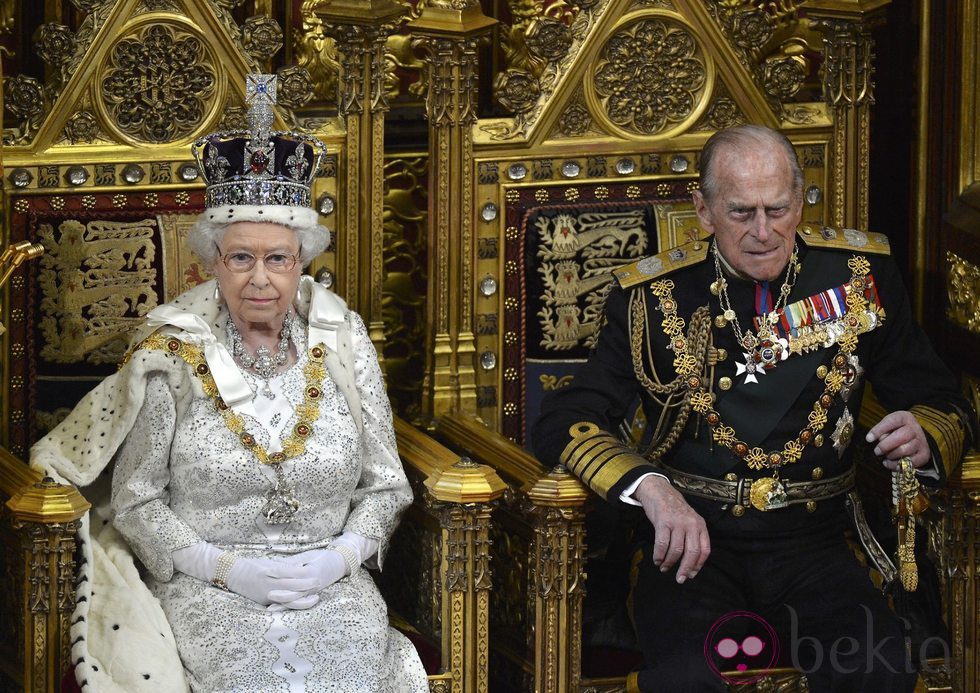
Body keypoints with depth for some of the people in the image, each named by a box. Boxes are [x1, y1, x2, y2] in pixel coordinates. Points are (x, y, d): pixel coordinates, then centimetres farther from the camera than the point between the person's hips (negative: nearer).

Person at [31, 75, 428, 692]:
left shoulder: (343, 345, 5)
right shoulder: (170, 355, -1)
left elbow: (384, 486, 9)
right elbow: (134, 501, 0)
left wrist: (340, 556, -9)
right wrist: (226, 567, -12)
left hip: (332, 582, 2)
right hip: (209, 588, -2)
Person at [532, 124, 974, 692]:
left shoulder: (860, 275, 6)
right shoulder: (655, 297, 0)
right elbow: (564, 422, -6)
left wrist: (924, 437, -13)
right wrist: (650, 486, -25)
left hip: (812, 544, 3)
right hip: (692, 542, -2)